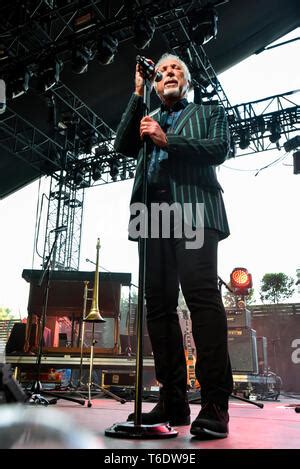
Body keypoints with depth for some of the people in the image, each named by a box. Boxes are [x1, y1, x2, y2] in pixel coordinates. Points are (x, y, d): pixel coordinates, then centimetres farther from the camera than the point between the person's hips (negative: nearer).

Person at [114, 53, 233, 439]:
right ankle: (173, 401, 1)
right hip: (154, 215, 4)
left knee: (202, 296, -18)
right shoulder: (147, 120, 32)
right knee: (158, 303, -4)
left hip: (194, 211, -4)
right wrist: (138, 95, 14)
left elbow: (219, 149, 4)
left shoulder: (210, 112, 23)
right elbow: (123, 146, 15)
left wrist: (167, 140, -6)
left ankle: (215, 404, -15)